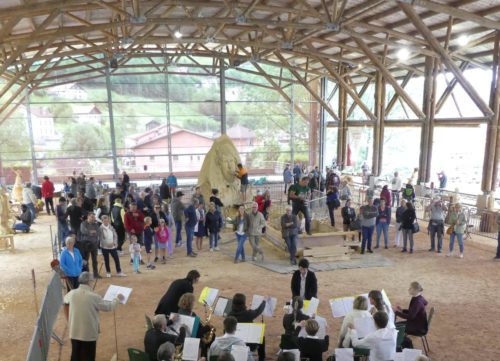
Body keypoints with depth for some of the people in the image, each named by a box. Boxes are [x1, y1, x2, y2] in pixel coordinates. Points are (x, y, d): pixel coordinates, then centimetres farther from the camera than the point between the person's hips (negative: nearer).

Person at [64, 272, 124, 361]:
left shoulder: (72, 293, -7)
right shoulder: (93, 296, -20)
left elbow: (65, 300, 19)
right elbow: (108, 307, -7)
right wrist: (118, 299, 9)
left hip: (74, 332, 5)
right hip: (89, 334, -4)